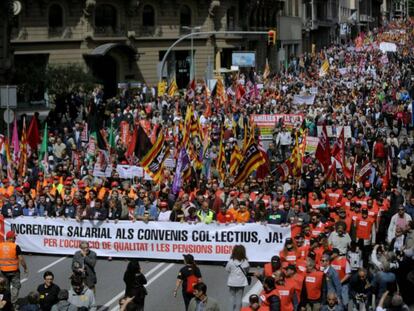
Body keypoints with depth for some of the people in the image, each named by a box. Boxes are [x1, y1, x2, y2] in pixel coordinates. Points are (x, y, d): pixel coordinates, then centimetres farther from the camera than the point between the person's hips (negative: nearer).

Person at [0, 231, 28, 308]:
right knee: (16, 286, 7)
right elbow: (21, 259, -12)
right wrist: (25, 268, -1)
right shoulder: (15, 247, -12)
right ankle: (13, 303, 1)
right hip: (14, 270, -4)